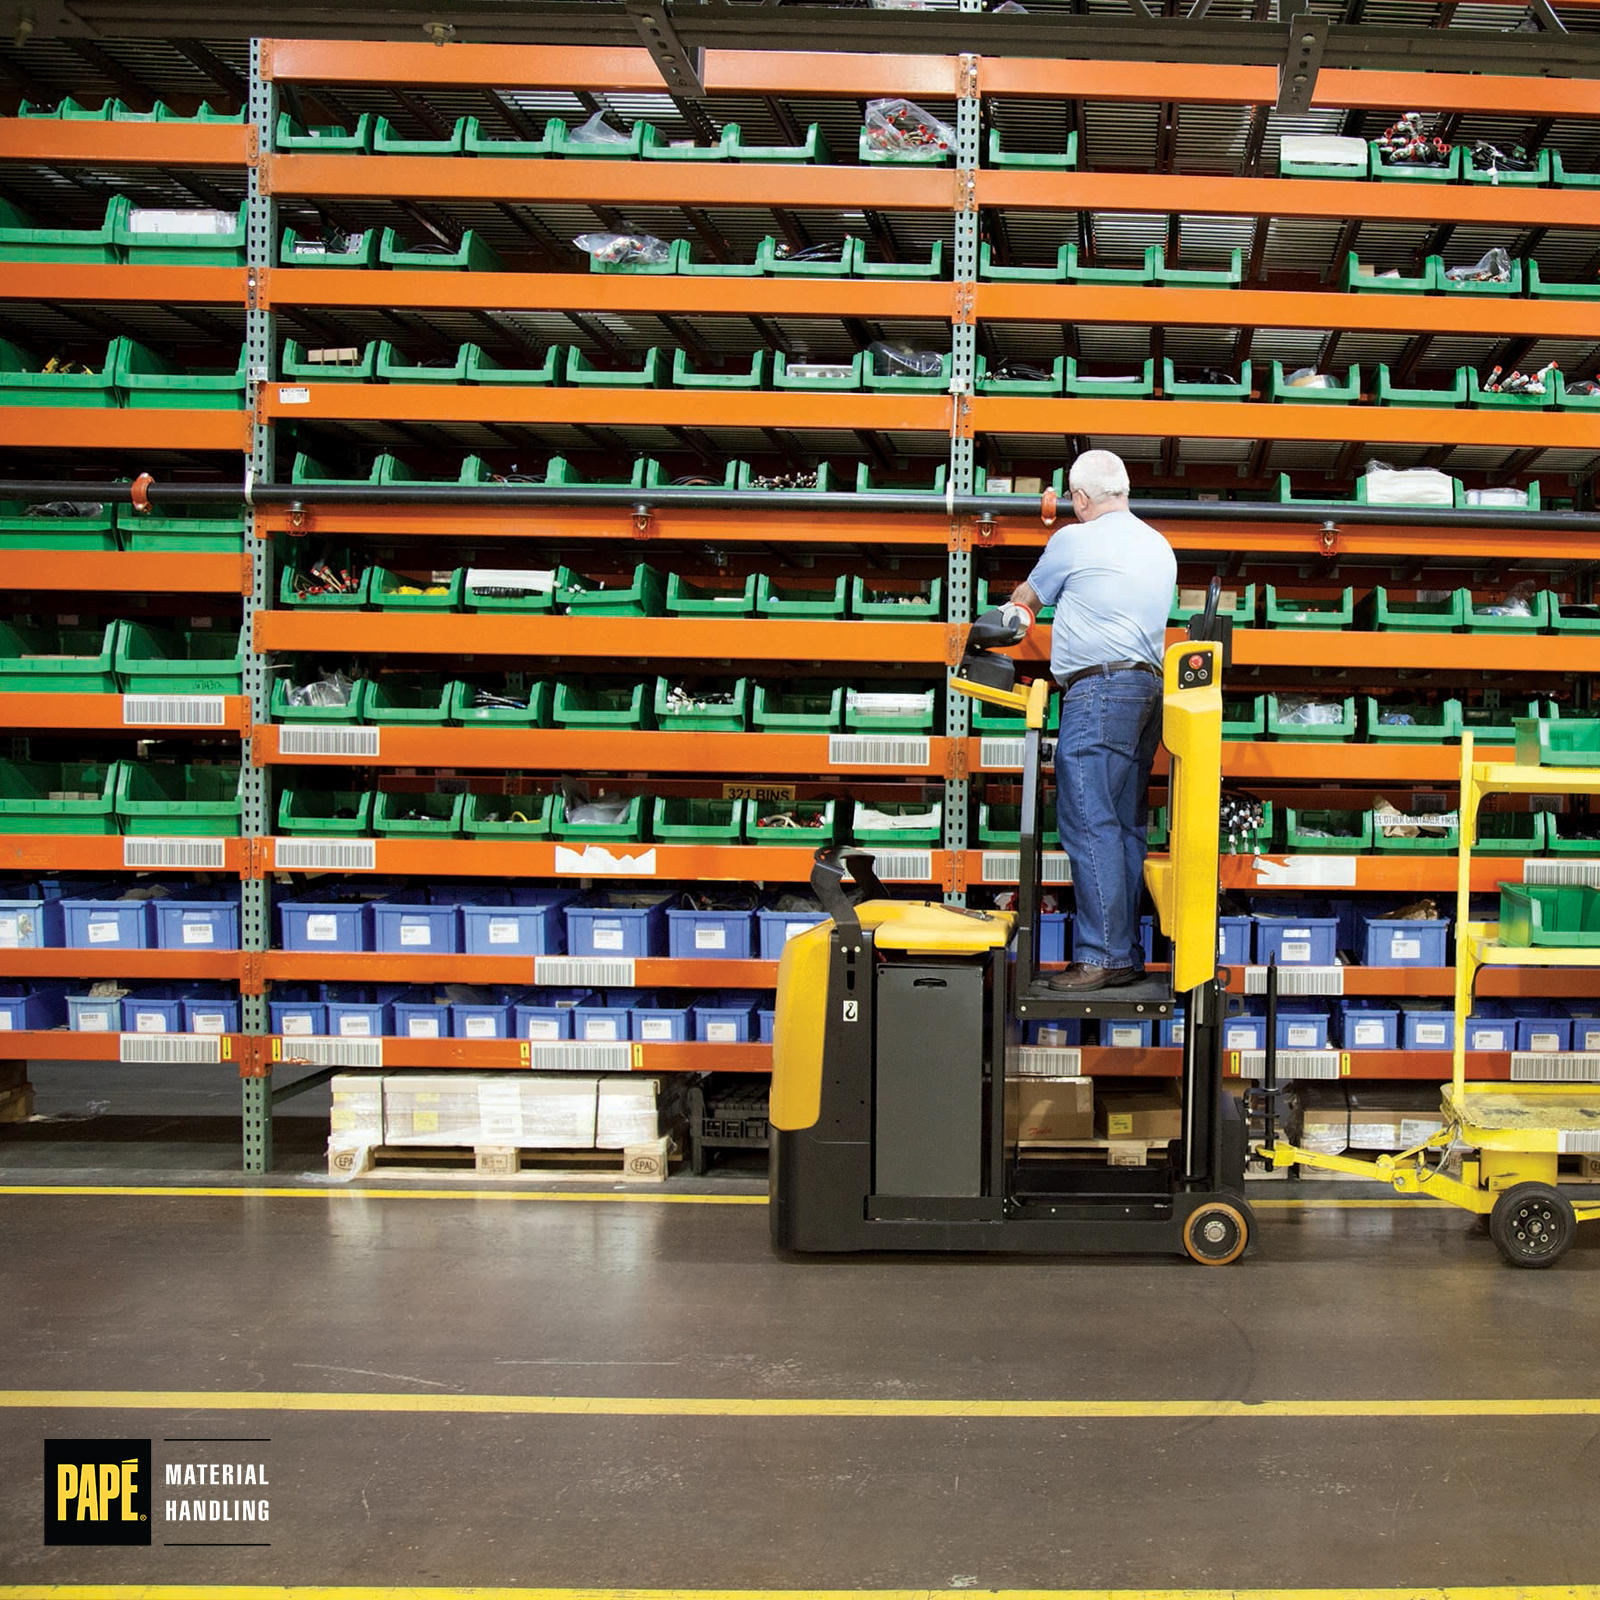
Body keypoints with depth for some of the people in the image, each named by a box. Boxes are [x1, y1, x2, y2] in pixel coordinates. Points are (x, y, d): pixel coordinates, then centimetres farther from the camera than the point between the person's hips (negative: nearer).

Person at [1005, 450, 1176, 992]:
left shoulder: (1074, 541, -2)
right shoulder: (1160, 547, 19)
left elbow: (1027, 598, 14)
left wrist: (1014, 605, 38)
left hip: (1098, 690, -8)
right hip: (1149, 688, 8)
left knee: (1089, 823, -10)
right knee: (1126, 827, 8)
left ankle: (1104, 956, -14)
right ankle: (1128, 954, 8)